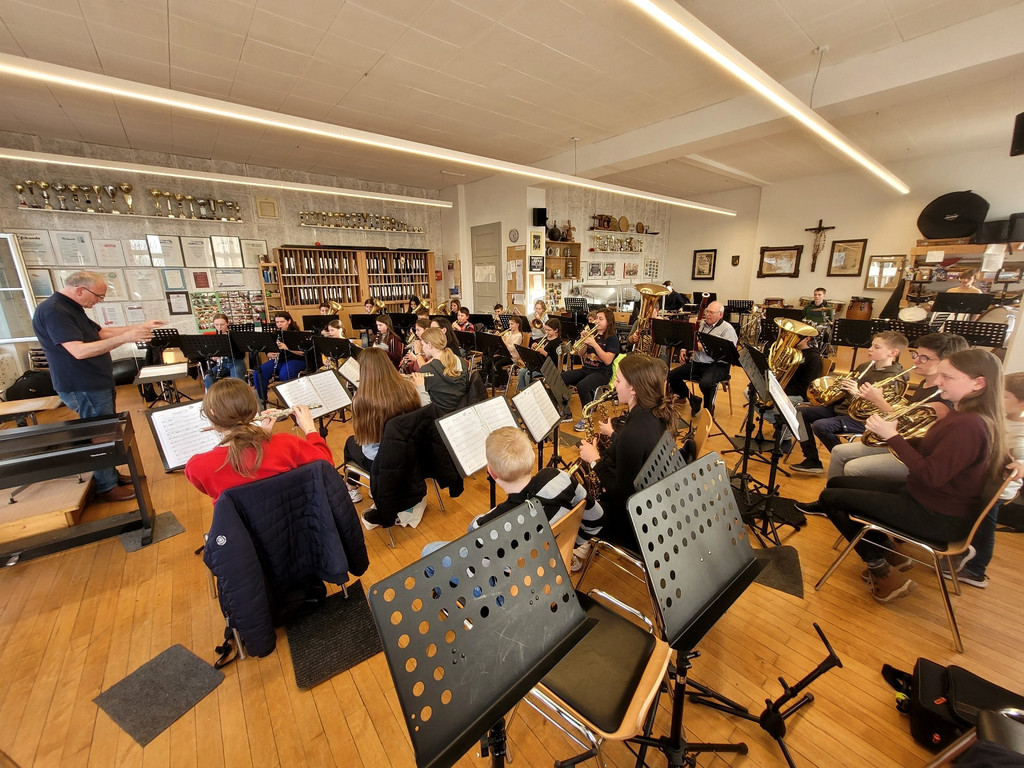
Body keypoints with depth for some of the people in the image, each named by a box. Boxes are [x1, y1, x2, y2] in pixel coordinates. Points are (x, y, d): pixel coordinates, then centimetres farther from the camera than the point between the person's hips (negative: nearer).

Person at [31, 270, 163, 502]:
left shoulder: (71, 308, 9)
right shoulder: (53, 311, -22)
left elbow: (101, 333, 17)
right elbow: (79, 351, -32)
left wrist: (140, 326, 8)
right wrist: (125, 338, -35)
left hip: (98, 383, 10)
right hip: (83, 388, -10)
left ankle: (111, 474, 33)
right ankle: (106, 488, 14)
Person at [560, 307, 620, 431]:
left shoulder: (612, 337, -5)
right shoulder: (592, 334, 13)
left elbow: (608, 360, -16)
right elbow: (581, 354, 12)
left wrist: (594, 344, -21)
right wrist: (584, 341, -6)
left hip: (602, 373, -6)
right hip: (586, 369, 7)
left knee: (582, 386, -36)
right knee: (560, 379, -15)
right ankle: (566, 413, 1)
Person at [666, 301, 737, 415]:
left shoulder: (727, 329, -6)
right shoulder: (702, 325, 16)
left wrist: (704, 347, -26)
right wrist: (683, 350, 2)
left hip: (717, 366, -7)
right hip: (697, 363, 7)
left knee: (705, 383, -36)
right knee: (672, 376, -10)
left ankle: (709, 407, -3)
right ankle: (692, 400, 10)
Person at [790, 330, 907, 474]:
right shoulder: (865, 367, 10)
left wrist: (857, 394, -32)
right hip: (842, 407, 9)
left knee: (820, 426, -30)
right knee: (801, 412, -1)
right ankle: (812, 461, 3)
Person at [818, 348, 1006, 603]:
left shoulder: (967, 425, -27)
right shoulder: (963, 414, 5)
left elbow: (931, 476, -28)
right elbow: (928, 453, 11)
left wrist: (893, 436, -26)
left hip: (939, 517, -10)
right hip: (920, 494, 10)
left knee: (830, 498, -11)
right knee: (836, 483, 10)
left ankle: (883, 573, 6)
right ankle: (891, 555, 18)